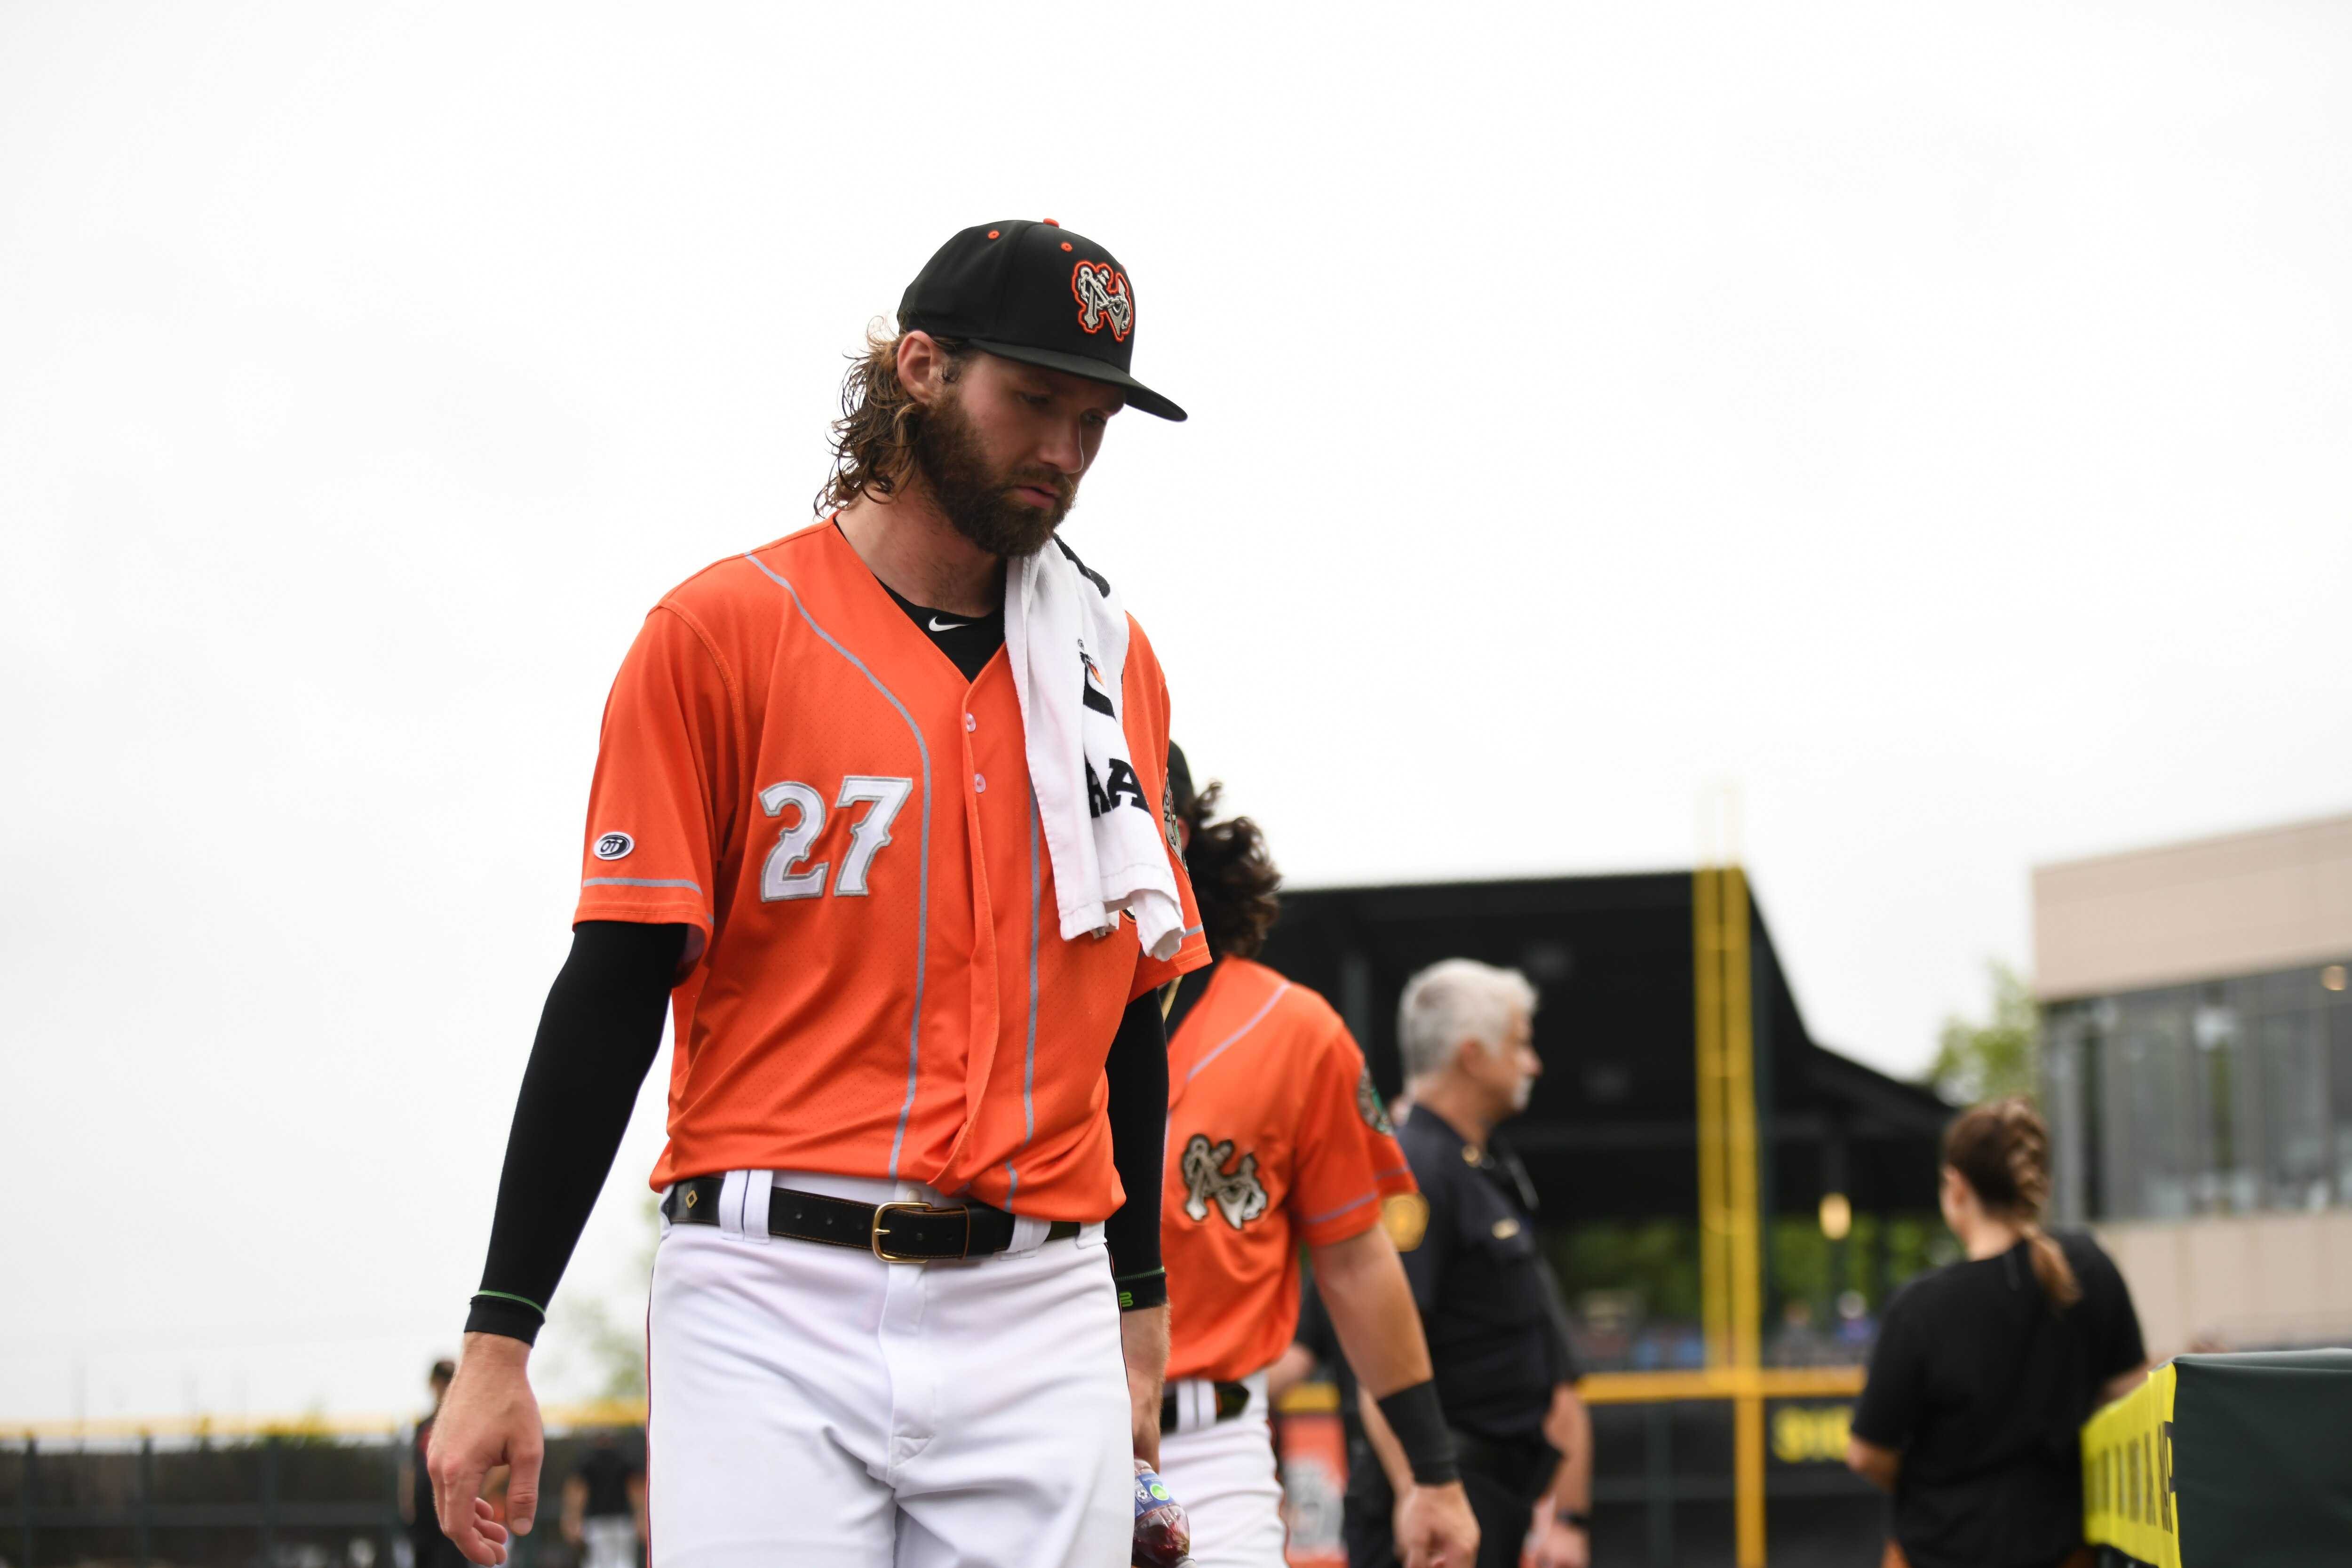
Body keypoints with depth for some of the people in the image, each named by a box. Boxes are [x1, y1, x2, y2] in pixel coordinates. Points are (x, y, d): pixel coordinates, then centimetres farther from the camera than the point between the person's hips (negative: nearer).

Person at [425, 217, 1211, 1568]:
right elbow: (612, 993, -3)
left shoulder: (1115, 662, 13)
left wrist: (1141, 1311, 19)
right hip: (771, 1310, -4)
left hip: (1038, 1317, 4)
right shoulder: (725, 629, 0)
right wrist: (500, 1342, -7)